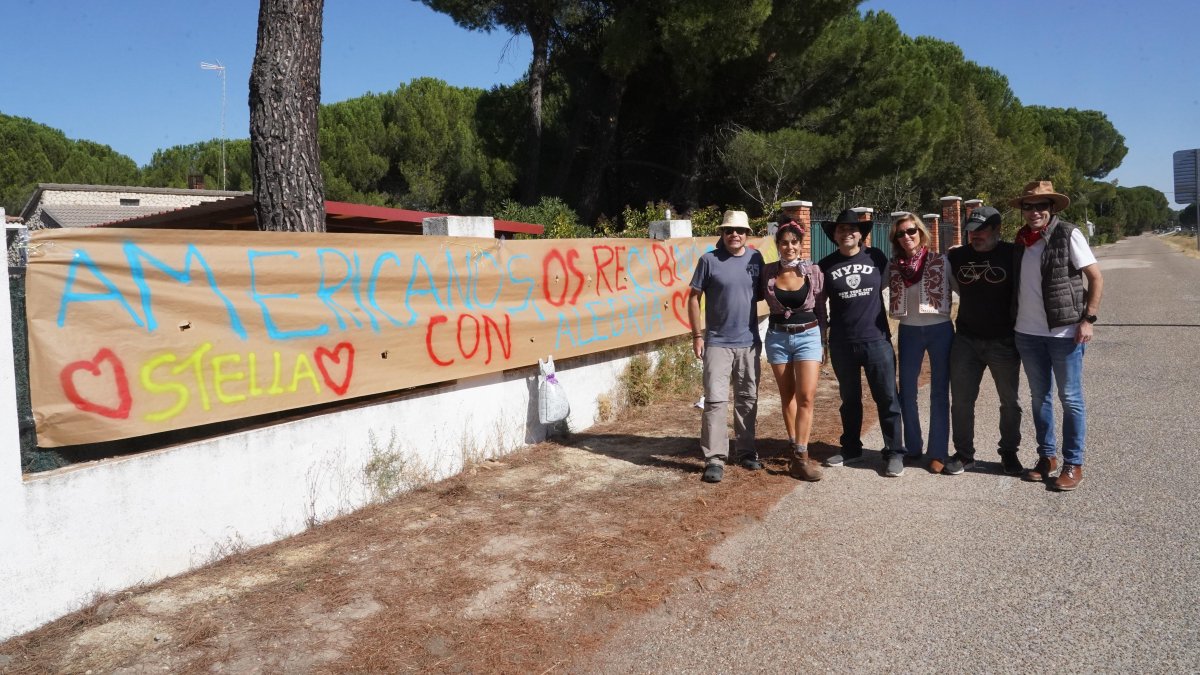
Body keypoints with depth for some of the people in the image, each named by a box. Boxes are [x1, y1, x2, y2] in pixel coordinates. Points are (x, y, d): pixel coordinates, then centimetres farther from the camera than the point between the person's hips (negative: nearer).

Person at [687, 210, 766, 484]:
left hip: (749, 342, 4)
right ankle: (714, 459, 0)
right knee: (715, 400, -6)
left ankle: (746, 451, 26)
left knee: (747, 399, 13)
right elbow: (694, 297, -5)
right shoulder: (709, 260, -7)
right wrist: (697, 335, -8)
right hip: (717, 342, -4)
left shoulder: (755, 258, 4)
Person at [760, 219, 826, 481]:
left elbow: (821, 309, 4)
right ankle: (797, 451, 20)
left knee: (806, 397, -9)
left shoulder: (814, 272, -3)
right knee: (787, 397, 9)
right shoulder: (768, 272, -2)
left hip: (808, 336, -1)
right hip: (777, 337, 1)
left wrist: (823, 342, 5)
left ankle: (800, 455, -5)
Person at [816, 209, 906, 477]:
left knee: (887, 398, 0)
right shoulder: (826, 265, 1)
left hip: (876, 339, -1)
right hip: (841, 344, 1)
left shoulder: (876, 258, 0)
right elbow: (819, 302, 8)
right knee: (849, 399, 14)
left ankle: (894, 453, 10)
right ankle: (851, 449, 26)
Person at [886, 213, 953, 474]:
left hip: (940, 330, -3)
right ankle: (912, 448, 22)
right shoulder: (893, 266, 1)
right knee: (907, 392, 7)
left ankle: (938, 453, 12)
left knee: (939, 393, 5)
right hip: (909, 332, 3)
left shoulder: (940, 261, -6)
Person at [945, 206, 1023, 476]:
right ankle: (963, 453, 18)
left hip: (1004, 341, -2)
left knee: (1010, 401, 9)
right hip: (966, 339, 3)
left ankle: (1009, 453, 25)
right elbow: (955, 288, 17)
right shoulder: (956, 256, 3)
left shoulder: (1012, 254, -7)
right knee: (961, 400, 5)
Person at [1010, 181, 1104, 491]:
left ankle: (1073, 465, 12)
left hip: (1064, 332, -5)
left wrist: (1088, 319, -12)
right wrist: (1014, 319, 10)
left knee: (1070, 399, 3)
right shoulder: (1021, 240, 8)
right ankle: (1046, 457, 25)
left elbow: (1096, 278, -7)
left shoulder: (1068, 235, -7)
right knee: (1039, 396, 13)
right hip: (1027, 332, 5)